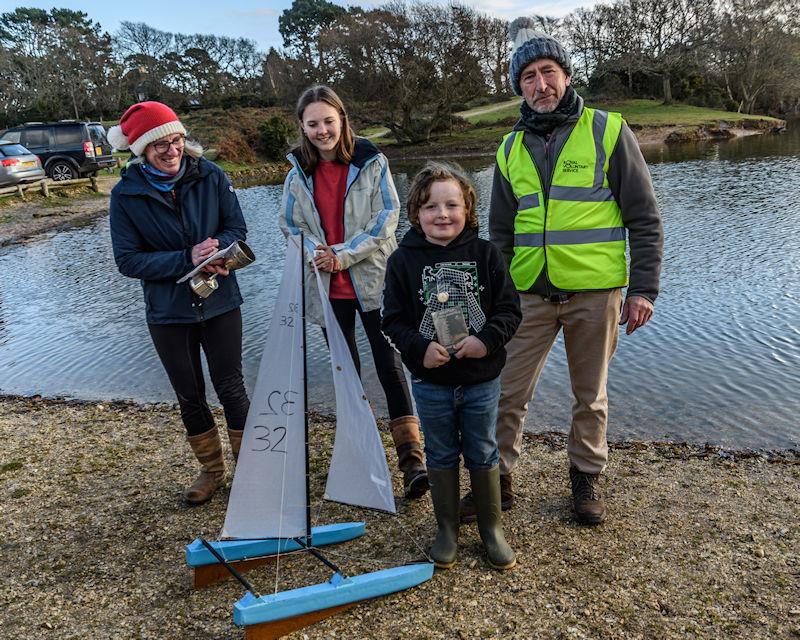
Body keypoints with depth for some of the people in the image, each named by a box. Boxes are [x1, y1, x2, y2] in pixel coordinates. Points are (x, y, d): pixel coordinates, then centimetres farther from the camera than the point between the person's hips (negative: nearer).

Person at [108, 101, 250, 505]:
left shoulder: (210, 176, -8)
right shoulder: (126, 194, -9)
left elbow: (237, 228, -1)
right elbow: (128, 260, -11)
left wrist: (219, 248, -23)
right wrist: (187, 259, -22)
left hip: (220, 303, -1)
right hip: (168, 312, 1)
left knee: (231, 389, 8)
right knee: (190, 397, 14)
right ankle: (211, 470, 34)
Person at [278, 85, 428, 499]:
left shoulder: (371, 162, -4)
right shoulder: (299, 173, 6)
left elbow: (387, 219, -8)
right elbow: (290, 224, 10)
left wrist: (344, 255, -15)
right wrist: (314, 252, -10)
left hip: (372, 282, -4)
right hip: (327, 287, 4)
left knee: (390, 367, -8)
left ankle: (413, 460, -5)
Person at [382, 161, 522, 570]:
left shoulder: (485, 254, -4)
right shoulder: (403, 261, -5)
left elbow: (509, 308, -2)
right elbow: (393, 319, -3)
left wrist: (487, 339, -19)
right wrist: (420, 348, -19)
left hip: (481, 379, 0)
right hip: (430, 381, 0)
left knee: (483, 455, 14)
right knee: (441, 456, 15)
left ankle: (491, 528, 33)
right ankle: (447, 529, 33)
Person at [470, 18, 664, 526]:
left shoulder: (608, 131, 0)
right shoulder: (512, 149, 10)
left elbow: (645, 219, 0)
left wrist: (644, 288, -7)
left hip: (595, 293, -2)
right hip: (529, 294, 3)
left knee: (591, 397, 12)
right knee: (507, 392, 4)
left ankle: (587, 479, 32)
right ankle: (498, 480, 22)